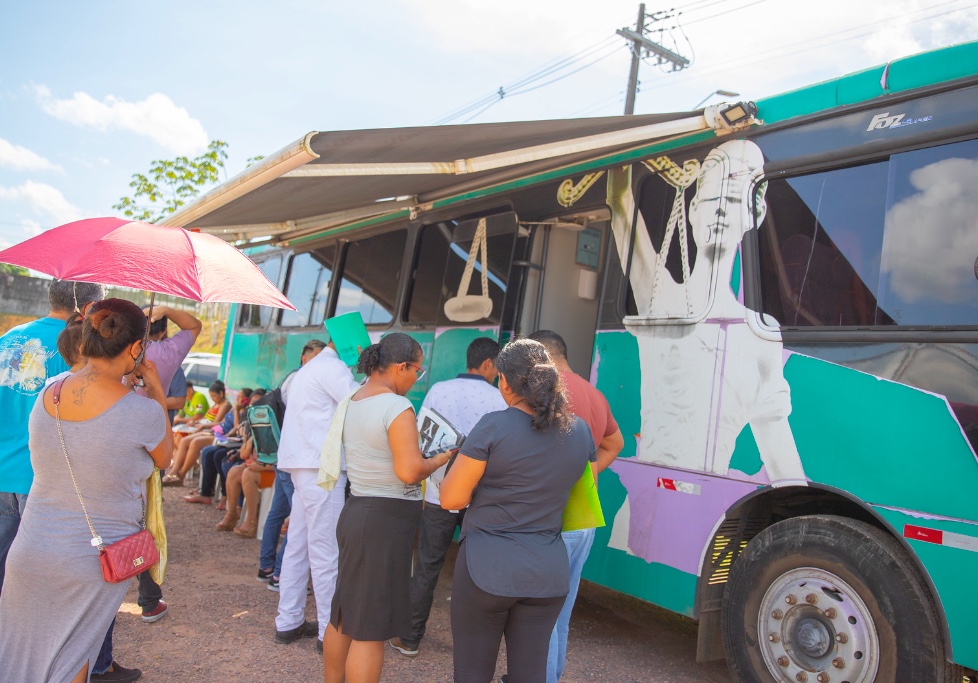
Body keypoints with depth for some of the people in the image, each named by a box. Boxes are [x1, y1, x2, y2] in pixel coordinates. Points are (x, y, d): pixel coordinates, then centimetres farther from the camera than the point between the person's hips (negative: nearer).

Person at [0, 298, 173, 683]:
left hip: (31, 554, 3)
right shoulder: (142, 411, -21)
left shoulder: (45, 397, -5)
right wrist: (156, 392, 6)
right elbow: (164, 458, 0)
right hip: (95, 563, -3)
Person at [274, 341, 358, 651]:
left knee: (298, 545, 14)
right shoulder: (332, 367, -11)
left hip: (303, 466, 10)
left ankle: (288, 623, 23)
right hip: (322, 467, -10)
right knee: (325, 550, -5)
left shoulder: (311, 368, 21)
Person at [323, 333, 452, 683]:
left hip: (355, 510, 9)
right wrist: (442, 458, -8)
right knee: (371, 628, 1)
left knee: (343, 615, 22)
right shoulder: (397, 407, -18)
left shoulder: (352, 402, 9)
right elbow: (409, 471, -23)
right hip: (386, 519, -9)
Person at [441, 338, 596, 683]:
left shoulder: (493, 427, -15)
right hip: (547, 573, 5)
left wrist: (461, 460, 6)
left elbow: (451, 499, -12)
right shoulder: (579, 431, 1)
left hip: (486, 569, -4)